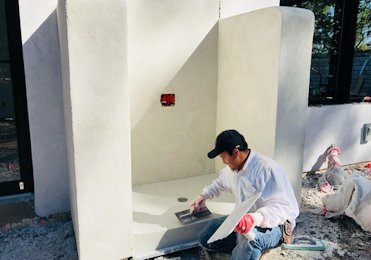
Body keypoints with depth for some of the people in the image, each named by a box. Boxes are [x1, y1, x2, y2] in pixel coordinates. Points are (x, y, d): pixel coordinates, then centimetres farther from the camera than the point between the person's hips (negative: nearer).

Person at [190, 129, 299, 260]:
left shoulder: (267, 169, -27)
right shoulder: (232, 167, 1)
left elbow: (288, 208, -34)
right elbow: (220, 182, 25)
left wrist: (256, 218, -48)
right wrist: (203, 196, 19)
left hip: (271, 225, -8)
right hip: (243, 219, 9)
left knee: (248, 237, -42)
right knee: (205, 238, 1)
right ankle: (247, 249, 1)